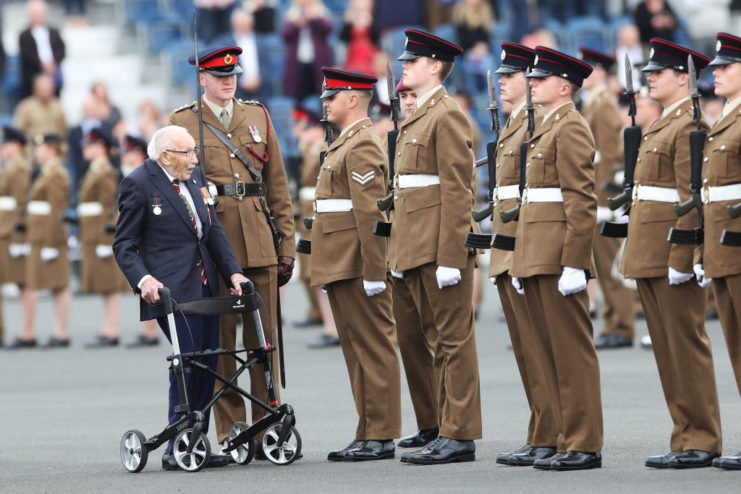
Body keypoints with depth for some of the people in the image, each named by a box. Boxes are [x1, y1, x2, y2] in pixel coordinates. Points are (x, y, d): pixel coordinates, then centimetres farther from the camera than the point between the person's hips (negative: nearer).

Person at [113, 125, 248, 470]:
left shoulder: (195, 177, 14)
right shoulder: (138, 185, -7)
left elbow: (213, 230, 17)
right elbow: (124, 244, -6)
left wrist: (232, 271, 5)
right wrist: (143, 279, -21)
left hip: (205, 285, 7)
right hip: (172, 289, -7)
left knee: (206, 364, 5)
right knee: (188, 362, -13)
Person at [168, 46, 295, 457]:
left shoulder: (258, 116, 13)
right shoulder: (183, 122, 5)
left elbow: (278, 186, 13)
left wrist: (287, 245, 7)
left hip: (259, 244, 2)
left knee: (264, 335, 3)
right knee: (219, 338, -1)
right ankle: (230, 434, 4)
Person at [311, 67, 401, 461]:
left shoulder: (362, 145, -13)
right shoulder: (346, 142, 20)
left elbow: (371, 213, -19)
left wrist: (373, 273, -22)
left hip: (357, 266, -11)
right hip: (341, 265, 11)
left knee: (373, 347, -6)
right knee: (356, 350, 11)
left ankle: (381, 438, -5)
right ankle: (368, 434, 14)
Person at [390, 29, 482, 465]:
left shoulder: (447, 116, -11)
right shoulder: (419, 117, 19)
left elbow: (458, 191, -16)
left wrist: (449, 257, -20)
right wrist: (399, 250, 20)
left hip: (442, 248, -10)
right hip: (418, 247, 10)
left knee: (454, 339, -6)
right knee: (439, 341, 11)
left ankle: (460, 436, -4)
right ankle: (448, 432, 14)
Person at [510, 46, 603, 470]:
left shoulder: (571, 127, -10)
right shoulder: (549, 128, 20)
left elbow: (582, 201, -17)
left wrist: (573, 263, -22)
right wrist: (522, 261, 21)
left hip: (559, 255, -10)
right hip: (538, 257, 10)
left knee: (572, 351, -7)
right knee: (551, 351, 10)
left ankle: (585, 446, -5)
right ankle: (570, 440, 13)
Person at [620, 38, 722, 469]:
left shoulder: (689, 126, -12)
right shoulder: (663, 126, 19)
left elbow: (691, 199, -18)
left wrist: (680, 259, -22)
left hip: (674, 251, -10)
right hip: (651, 255, 10)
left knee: (686, 344, -6)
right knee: (667, 347, 10)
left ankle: (701, 441, -3)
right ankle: (688, 436, 13)